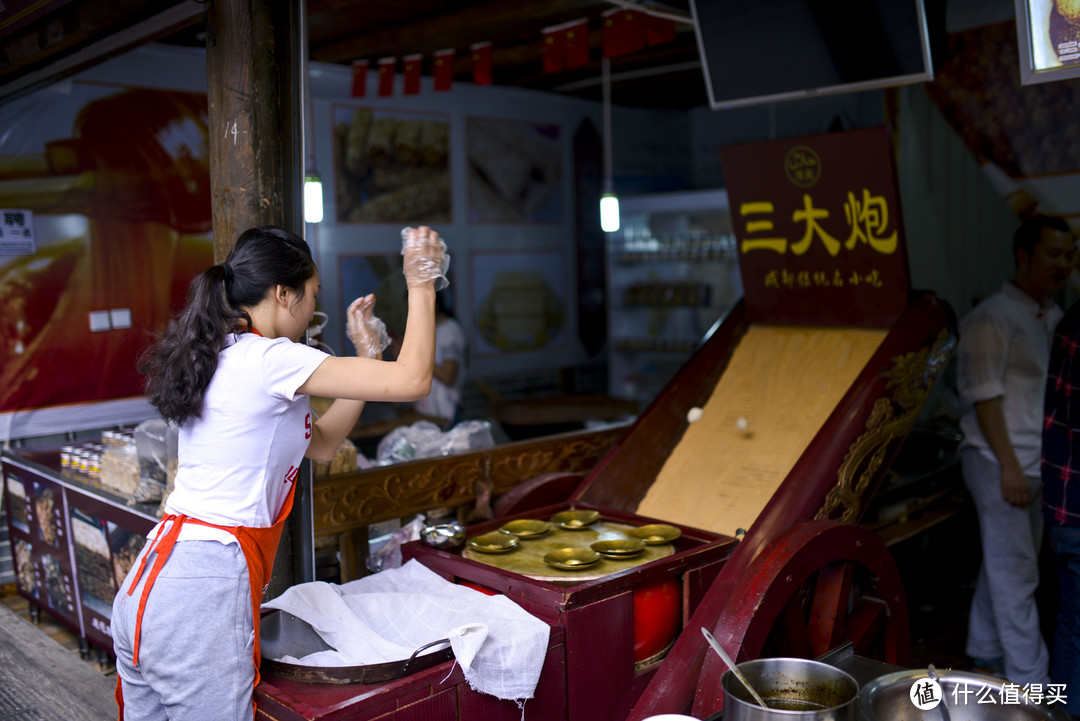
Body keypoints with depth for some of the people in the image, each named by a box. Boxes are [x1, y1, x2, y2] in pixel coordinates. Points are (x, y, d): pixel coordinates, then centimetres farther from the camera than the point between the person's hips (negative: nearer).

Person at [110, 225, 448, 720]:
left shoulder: (221, 359, 15)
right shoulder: (268, 359, -13)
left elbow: (321, 444, 21)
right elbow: (413, 380, -17)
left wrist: (367, 353, 19)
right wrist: (420, 284, -5)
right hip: (201, 597, -9)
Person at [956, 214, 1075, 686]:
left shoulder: (1054, 317, 14)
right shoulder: (993, 317, -12)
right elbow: (985, 395, -16)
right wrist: (1009, 464, -18)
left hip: (1038, 464, 8)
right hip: (1000, 463, -8)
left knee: (1004, 564, 16)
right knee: (1015, 573, -1)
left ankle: (987, 653, 29)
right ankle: (1031, 679, 7)